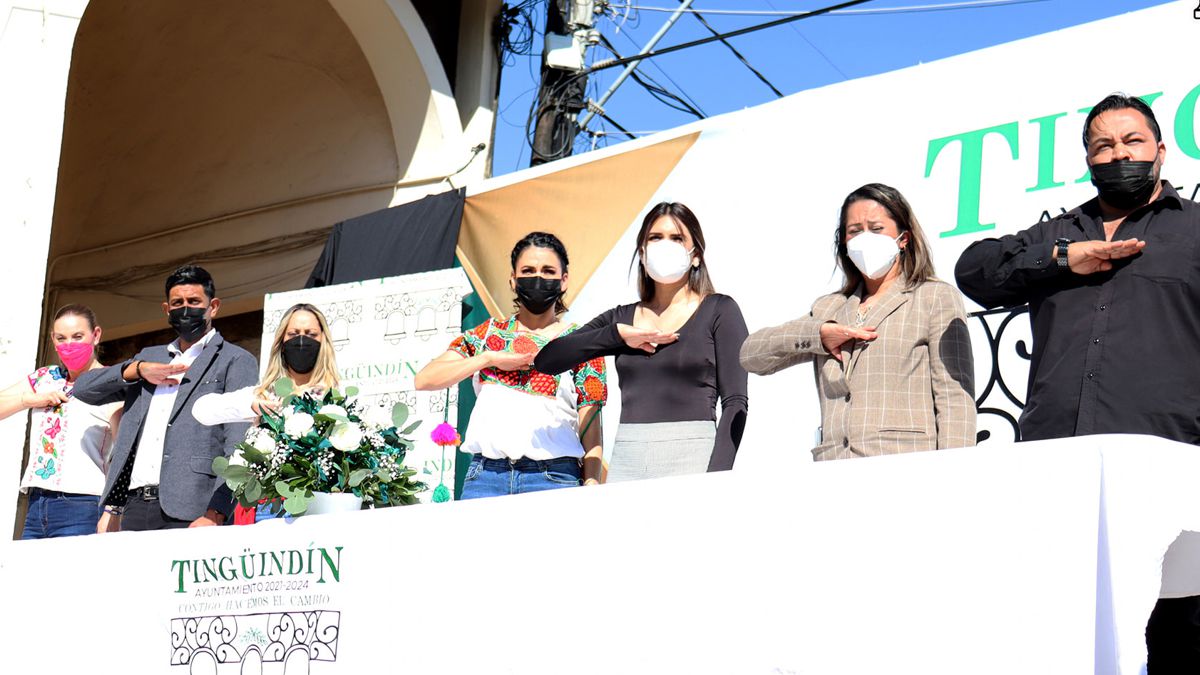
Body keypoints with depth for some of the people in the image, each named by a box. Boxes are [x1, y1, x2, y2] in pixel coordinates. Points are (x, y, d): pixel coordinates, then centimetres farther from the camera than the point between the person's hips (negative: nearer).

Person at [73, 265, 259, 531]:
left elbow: (238, 444, -6)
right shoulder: (150, 357, 26)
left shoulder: (236, 361, 5)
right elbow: (83, 388, 21)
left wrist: (214, 514, -18)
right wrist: (137, 369, 4)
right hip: (134, 506, 5)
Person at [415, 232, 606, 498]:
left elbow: (591, 431, 3)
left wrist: (591, 489, -10)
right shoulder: (489, 333, 16)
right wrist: (490, 358, -3)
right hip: (484, 475, 2)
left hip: (554, 477, -2)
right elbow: (424, 380, 7)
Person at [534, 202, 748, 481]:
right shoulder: (620, 318, 15)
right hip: (625, 461, 3)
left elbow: (735, 403, -2)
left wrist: (716, 479, -14)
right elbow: (546, 360, 5)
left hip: (690, 458, -3)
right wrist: (618, 334, -5)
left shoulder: (719, 311, 5)